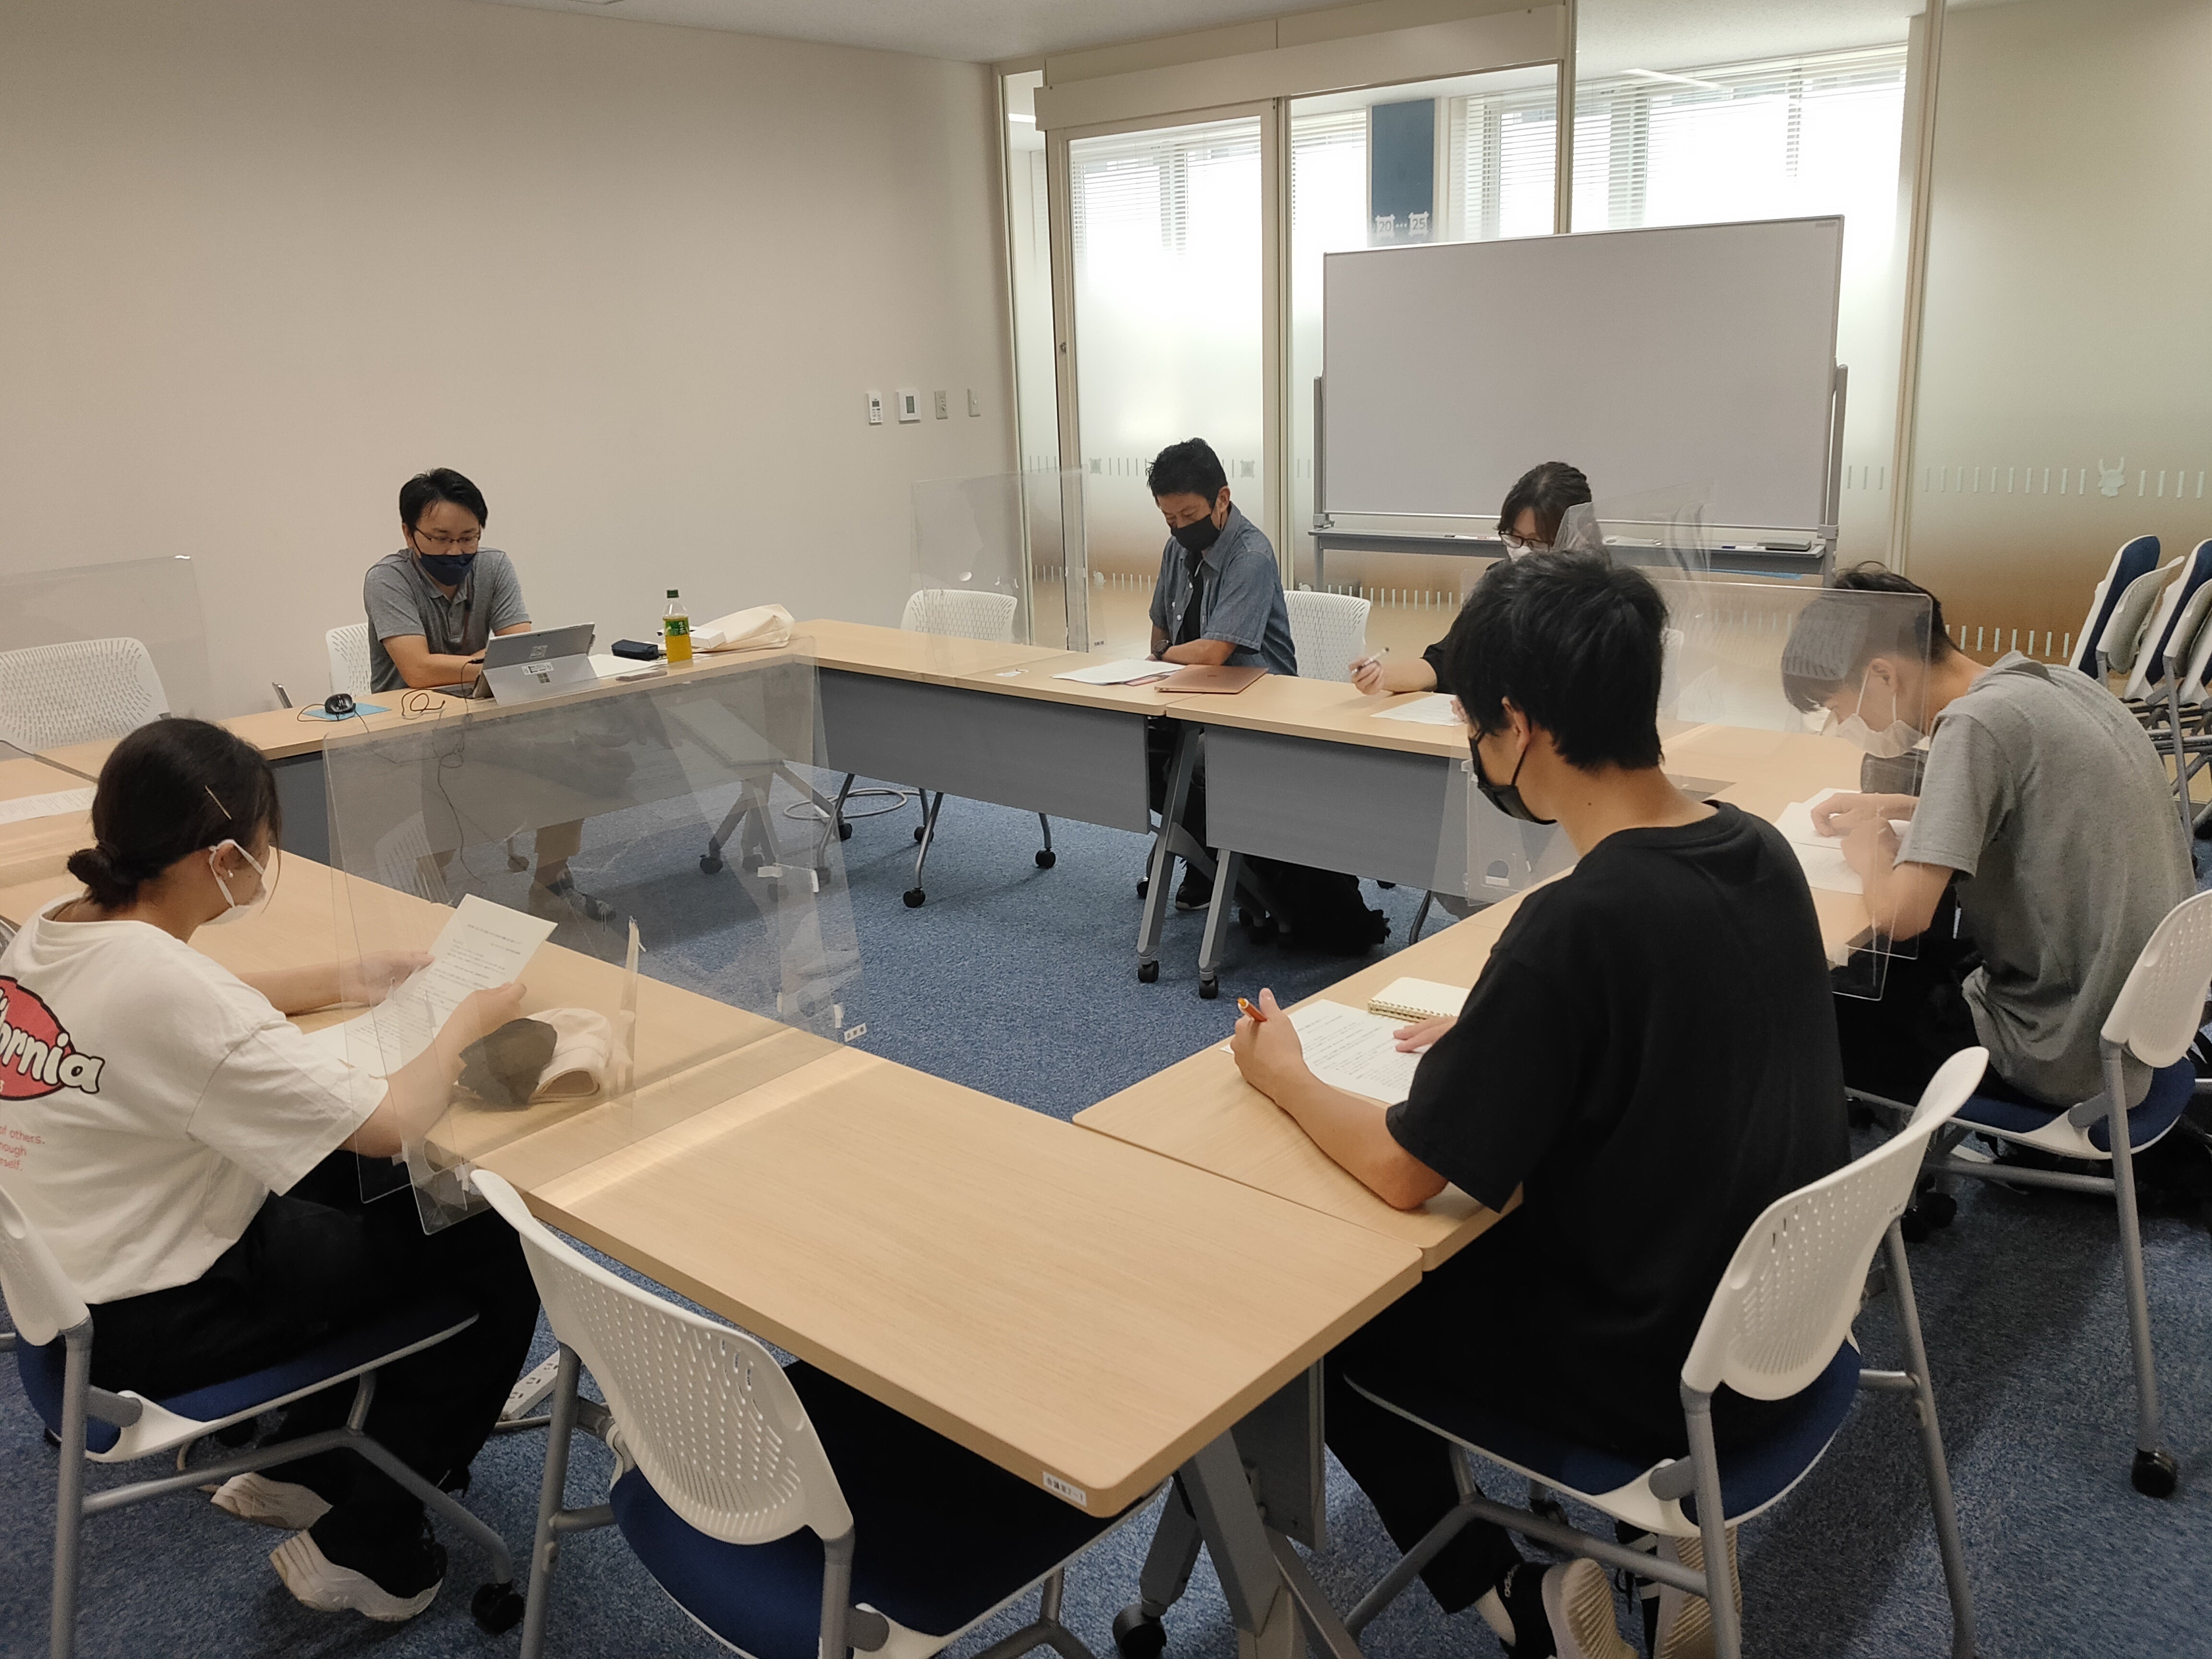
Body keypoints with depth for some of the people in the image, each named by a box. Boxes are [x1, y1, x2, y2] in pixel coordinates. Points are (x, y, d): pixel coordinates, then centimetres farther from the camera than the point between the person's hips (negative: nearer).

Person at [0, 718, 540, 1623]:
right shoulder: (172, 990, -32)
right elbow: (390, 1123, -29)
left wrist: (338, 983, 6)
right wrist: (470, 1018, -12)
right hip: (148, 1328, -9)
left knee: (352, 1186, 26)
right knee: (497, 1259, -1)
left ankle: (295, 1462, 33)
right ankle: (361, 1548, 13)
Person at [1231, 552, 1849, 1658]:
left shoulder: (1577, 924, -30)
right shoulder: (1761, 851, -6)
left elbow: (1405, 1173, -21)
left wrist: (1284, 1078, -4)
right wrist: (1498, 1036, 9)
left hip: (1653, 1375, -7)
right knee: (1483, 1223, 29)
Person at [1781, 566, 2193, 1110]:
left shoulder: (1976, 724, -23)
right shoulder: (2059, 682, 3)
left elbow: (1901, 912, -30)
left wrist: (1872, 849, -8)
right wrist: (1892, 807, 12)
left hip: (2062, 1059, -9)